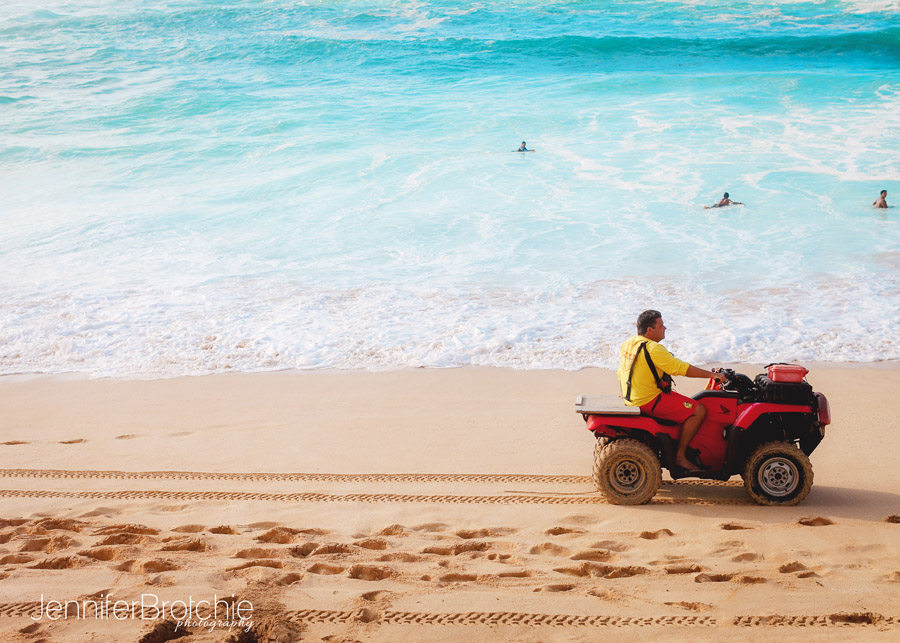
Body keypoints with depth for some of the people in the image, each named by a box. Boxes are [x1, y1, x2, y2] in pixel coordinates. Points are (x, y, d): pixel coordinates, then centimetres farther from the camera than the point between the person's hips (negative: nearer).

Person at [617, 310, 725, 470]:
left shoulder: (628, 344, 8)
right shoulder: (653, 349, -21)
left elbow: (620, 375, 15)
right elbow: (682, 368, -21)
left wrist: (627, 396, 28)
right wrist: (712, 374, -14)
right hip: (649, 401, -10)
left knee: (688, 404, 26)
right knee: (698, 410, -11)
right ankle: (680, 456, -4)